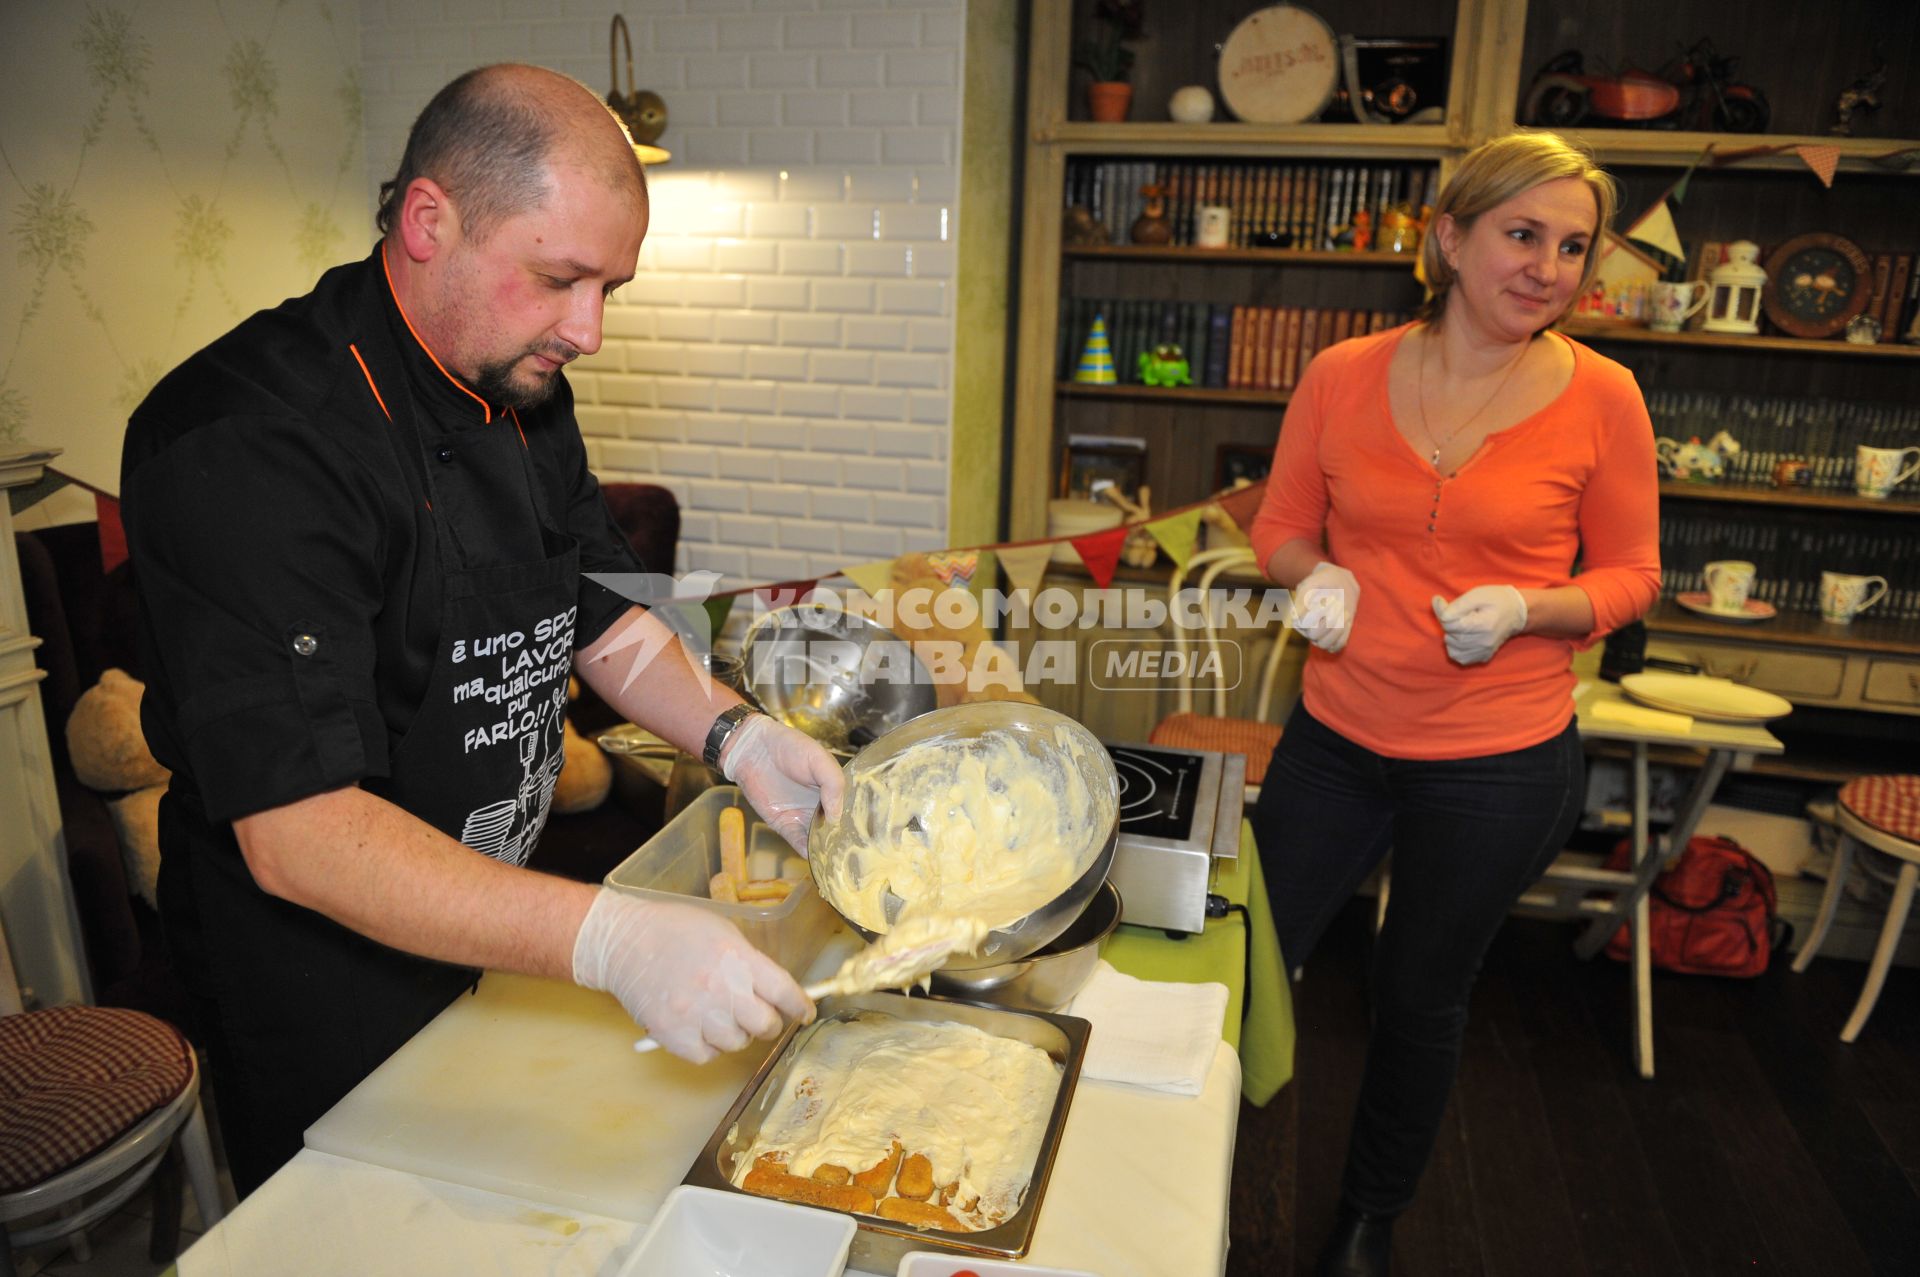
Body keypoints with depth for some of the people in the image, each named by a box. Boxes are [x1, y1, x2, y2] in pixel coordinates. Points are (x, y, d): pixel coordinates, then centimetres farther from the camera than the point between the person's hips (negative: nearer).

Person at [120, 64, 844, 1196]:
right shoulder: (246, 444, -29)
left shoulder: (522, 387, -1)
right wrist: (612, 940, -43)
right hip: (327, 1001, -7)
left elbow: (599, 615, 9)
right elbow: (298, 834, -34)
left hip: (494, 925, 8)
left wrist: (734, 734, -9)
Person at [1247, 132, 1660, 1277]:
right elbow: (1282, 527, 7)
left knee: (1423, 1000, 18)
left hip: (1502, 763, -1)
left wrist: (1524, 608, -18)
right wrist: (1317, 580, -14)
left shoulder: (1600, 397, -8)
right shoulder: (1344, 376, -5)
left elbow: (1632, 576, 1)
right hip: (1338, 739, 2)